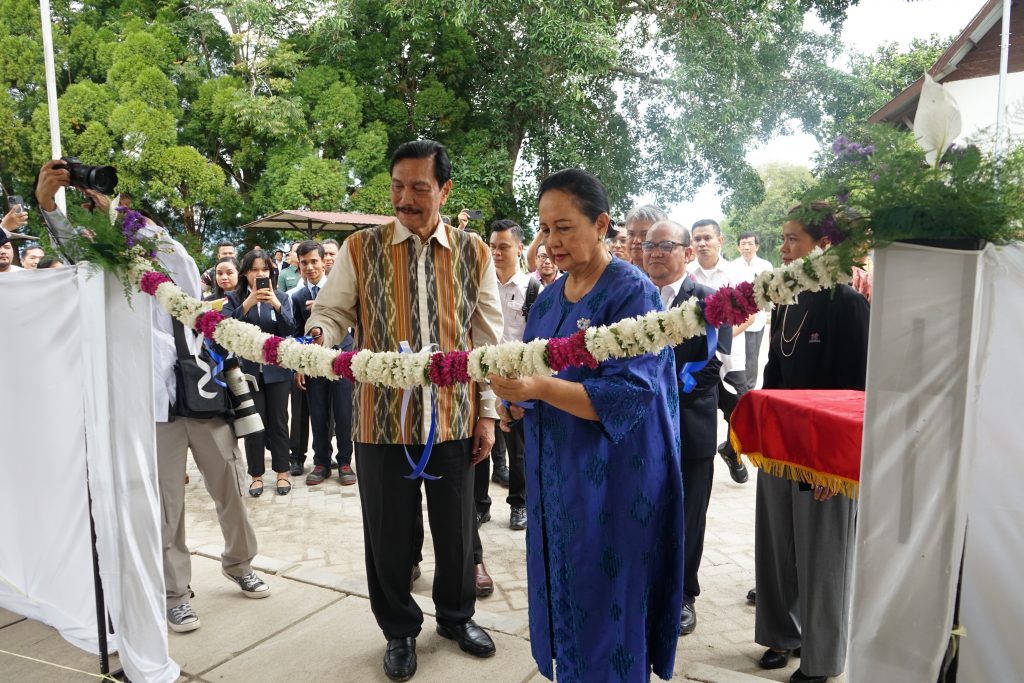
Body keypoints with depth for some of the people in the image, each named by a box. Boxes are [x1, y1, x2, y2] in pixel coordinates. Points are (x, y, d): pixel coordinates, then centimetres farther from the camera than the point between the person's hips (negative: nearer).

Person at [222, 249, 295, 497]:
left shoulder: (281, 297, 5)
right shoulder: (235, 298, 1)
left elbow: (290, 330, -5)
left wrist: (276, 305, -21)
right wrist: (248, 303, -25)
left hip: (277, 369, 1)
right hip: (248, 370, -1)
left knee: (278, 421, 7)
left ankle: (282, 472, 18)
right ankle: (256, 475, 15)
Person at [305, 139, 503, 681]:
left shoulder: (473, 253, 4)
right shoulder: (360, 250, 0)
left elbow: (488, 337, 5)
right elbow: (331, 311, 3)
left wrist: (487, 412, 3)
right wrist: (318, 336, -21)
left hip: (454, 417, 1)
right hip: (381, 418, -1)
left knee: (456, 526, 14)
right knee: (389, 531, 11)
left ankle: (456, 615, 41)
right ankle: (399, 629, 36)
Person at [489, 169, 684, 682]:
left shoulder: (632, 293, -13)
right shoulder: (548, 300, 9)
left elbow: (628, 394, -21)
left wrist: (537, 388, -30)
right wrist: (514, 399, -8)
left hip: (612, 482, -7)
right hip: (555, 476, 7)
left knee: (604, 613, 6)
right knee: (561, 600, 16)